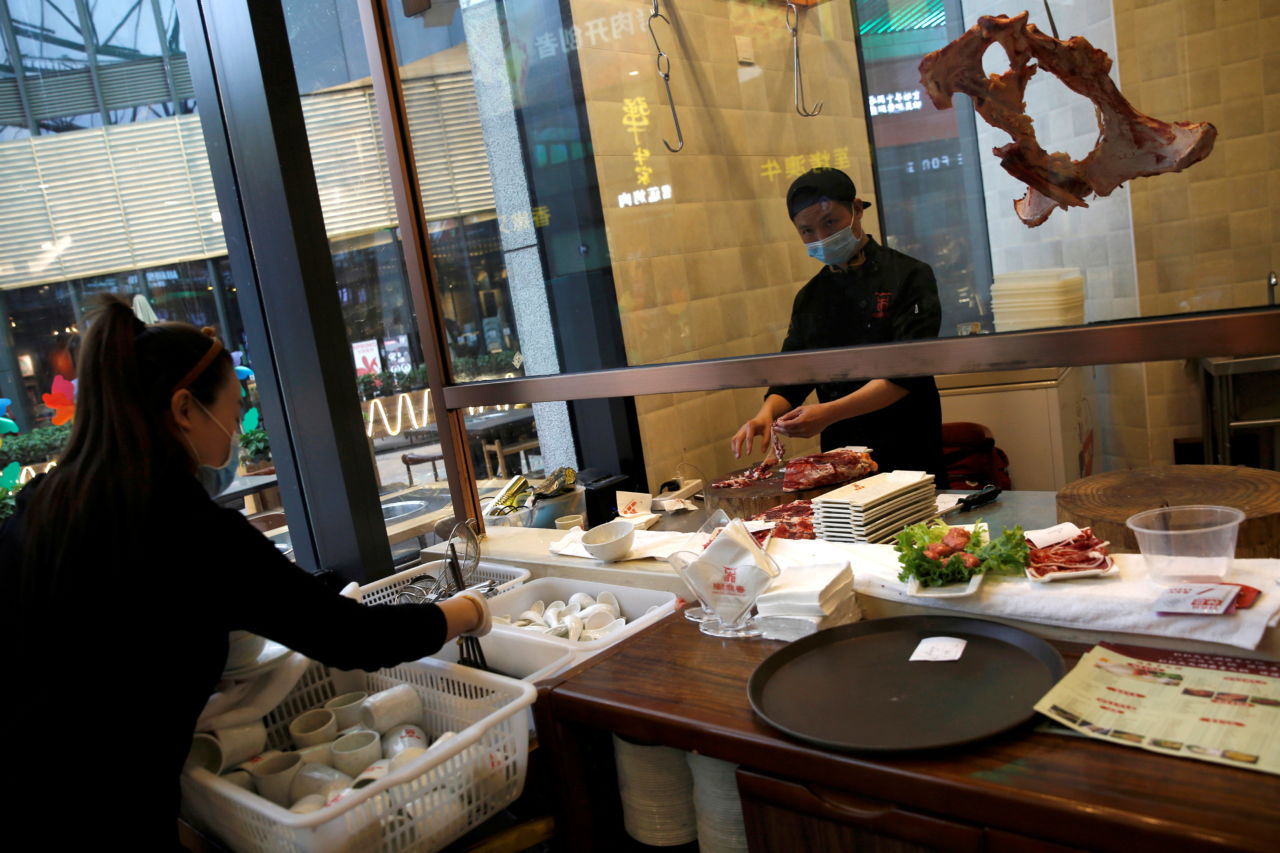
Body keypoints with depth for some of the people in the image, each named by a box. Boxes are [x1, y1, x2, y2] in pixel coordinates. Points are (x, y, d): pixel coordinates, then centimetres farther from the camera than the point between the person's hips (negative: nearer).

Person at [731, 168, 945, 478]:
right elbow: (792, 375, 8)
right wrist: (767, 413, -15)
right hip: (840, 459, 5)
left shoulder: (908, 276, -8)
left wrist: (829, 413, -29)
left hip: (908, 454, -4)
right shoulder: (809, 298, 9)